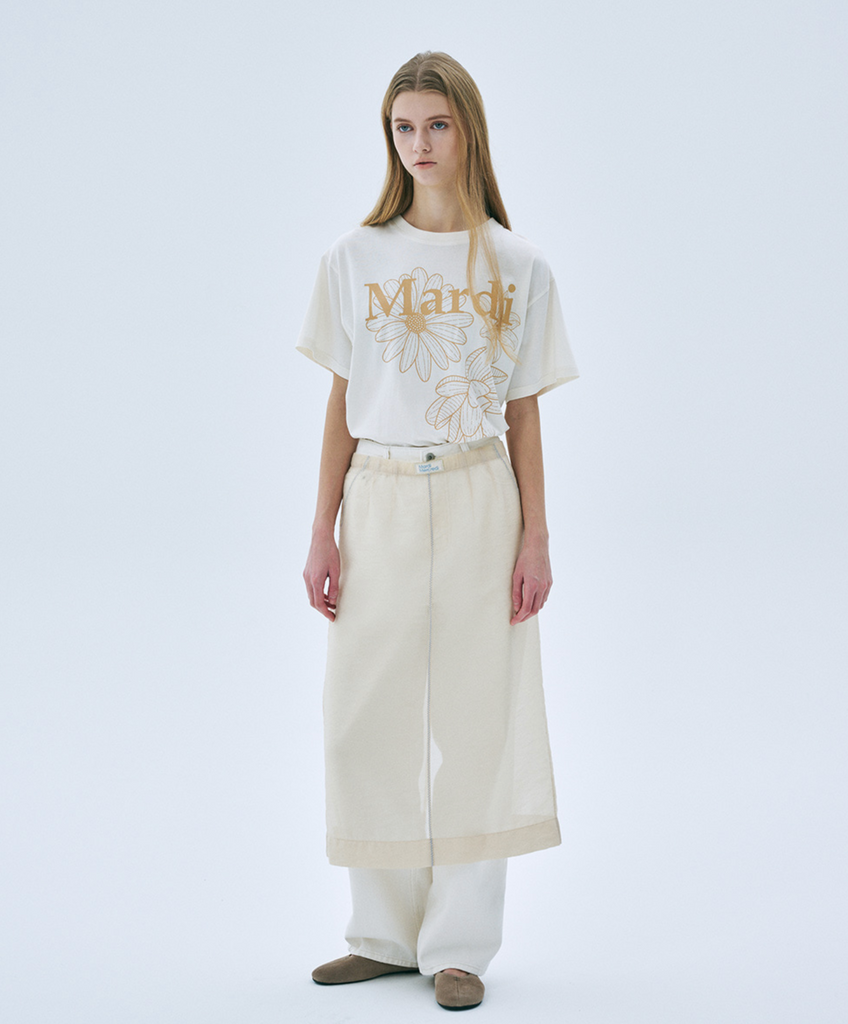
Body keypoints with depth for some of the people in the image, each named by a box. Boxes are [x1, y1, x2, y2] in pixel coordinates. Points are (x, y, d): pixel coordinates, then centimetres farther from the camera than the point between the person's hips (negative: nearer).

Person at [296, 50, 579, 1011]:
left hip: (477, 500, -1)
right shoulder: (355, 260, 4)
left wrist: (536, 538, -1)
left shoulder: (516, 268, 3)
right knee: (369, 718, 2)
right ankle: (385, 933, 16)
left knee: (474, 716, 0)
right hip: (379, 503, 1)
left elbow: (523, 413, 5)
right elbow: (341, 404, 7)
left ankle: (458, 944, 10)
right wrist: (323, 530, 2)